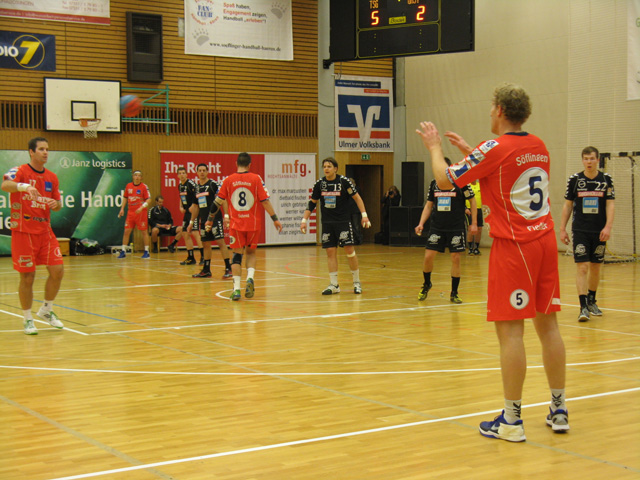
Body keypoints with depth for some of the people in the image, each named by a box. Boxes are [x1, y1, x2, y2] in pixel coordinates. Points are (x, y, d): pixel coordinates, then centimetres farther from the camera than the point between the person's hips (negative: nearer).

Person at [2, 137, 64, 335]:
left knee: (57, 271, -1)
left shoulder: (52, 177, 10)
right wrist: (24, 186, -49)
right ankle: (28, 320, 13)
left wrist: (56, 204, -6)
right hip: (23, 232, -5)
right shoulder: (20, 171, -8)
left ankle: (46, 310, 21)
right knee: (27, 277, -1)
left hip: (45, 231, 5)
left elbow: (58, 205, 18)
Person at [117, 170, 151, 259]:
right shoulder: (128, 186, 8)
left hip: (141, 212, -4)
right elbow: (125, 198, 18)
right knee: (126, 231, 2)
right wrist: (122, 209, 10)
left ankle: (146, 252, 8)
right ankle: (123, 251, 8)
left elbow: (148, 200, -7)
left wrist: (141, 207, -21)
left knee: (144, 231, 0)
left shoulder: (144, 187, -5)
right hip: (130, 212, 4)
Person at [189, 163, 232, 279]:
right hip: (203, 219, 7)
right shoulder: (196, 187, 12)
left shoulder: (213, 184, -7)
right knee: (205, 244, 11)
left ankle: (228, 268, -12)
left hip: (215, 218, -7)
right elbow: (196, 206, 21)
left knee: (220, 242, -12)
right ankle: (206, 270, 19)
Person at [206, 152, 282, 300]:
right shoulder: (256, 179, -3)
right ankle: (250, 278, -7)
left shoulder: (228, 180, 1)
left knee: (237, 255, 6)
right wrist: (275, 219, 0)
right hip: (253, 223, 0)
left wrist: (210, 219, 19)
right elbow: (265, 201, -6)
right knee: (251, 252, 17)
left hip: (235, 224, 0)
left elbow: (218, 202, 6)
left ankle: (236, 289, -2)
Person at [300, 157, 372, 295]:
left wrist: (364, 215, -11)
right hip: (327, 223, 3)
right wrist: (304, 220, 7)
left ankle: (357, 282, 8)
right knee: (330, 252, 1)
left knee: (349, 250, -6)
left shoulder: (344, 181, -7)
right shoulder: (320, 183, 4)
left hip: (344, 221, -3)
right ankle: (334, 285, 7)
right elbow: (312, 202, 12)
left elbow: (357, 197, -2)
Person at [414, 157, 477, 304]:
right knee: (428, 256, -3)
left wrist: (474, 223, -2)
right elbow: (428, 205, 14)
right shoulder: (434, 184, 6)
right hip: (436, 227, 3)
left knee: (456, 258, -2)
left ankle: (454, 293, 10)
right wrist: (421, 223, 4)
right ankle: (426, 284, 24)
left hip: (456, 227, -3)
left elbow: (472, 201, 2)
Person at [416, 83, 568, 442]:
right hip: (545, 241, 7)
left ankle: (512, 420, 0)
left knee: (510, 330, -4)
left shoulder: (495, 149, -11)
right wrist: (468, 150, 33)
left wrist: (435, 147, 15)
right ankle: (559, 409, 18)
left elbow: (445, 179, -2)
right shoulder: (539, 146, 11)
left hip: (514, 247, -7)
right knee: (547, 323, 11)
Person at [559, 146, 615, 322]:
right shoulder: (574, 179, 0)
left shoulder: (606, 179, 1)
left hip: (599, 232, 2)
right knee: (583, 267, -10)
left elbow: (610, 204, 0)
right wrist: (562, 229, 3)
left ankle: (591, 301, 30)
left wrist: (608, 226, -13)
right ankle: (583, 307, -11)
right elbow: (568, 205, 7)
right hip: (580, 230, -2)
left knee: (596, 267, 11)